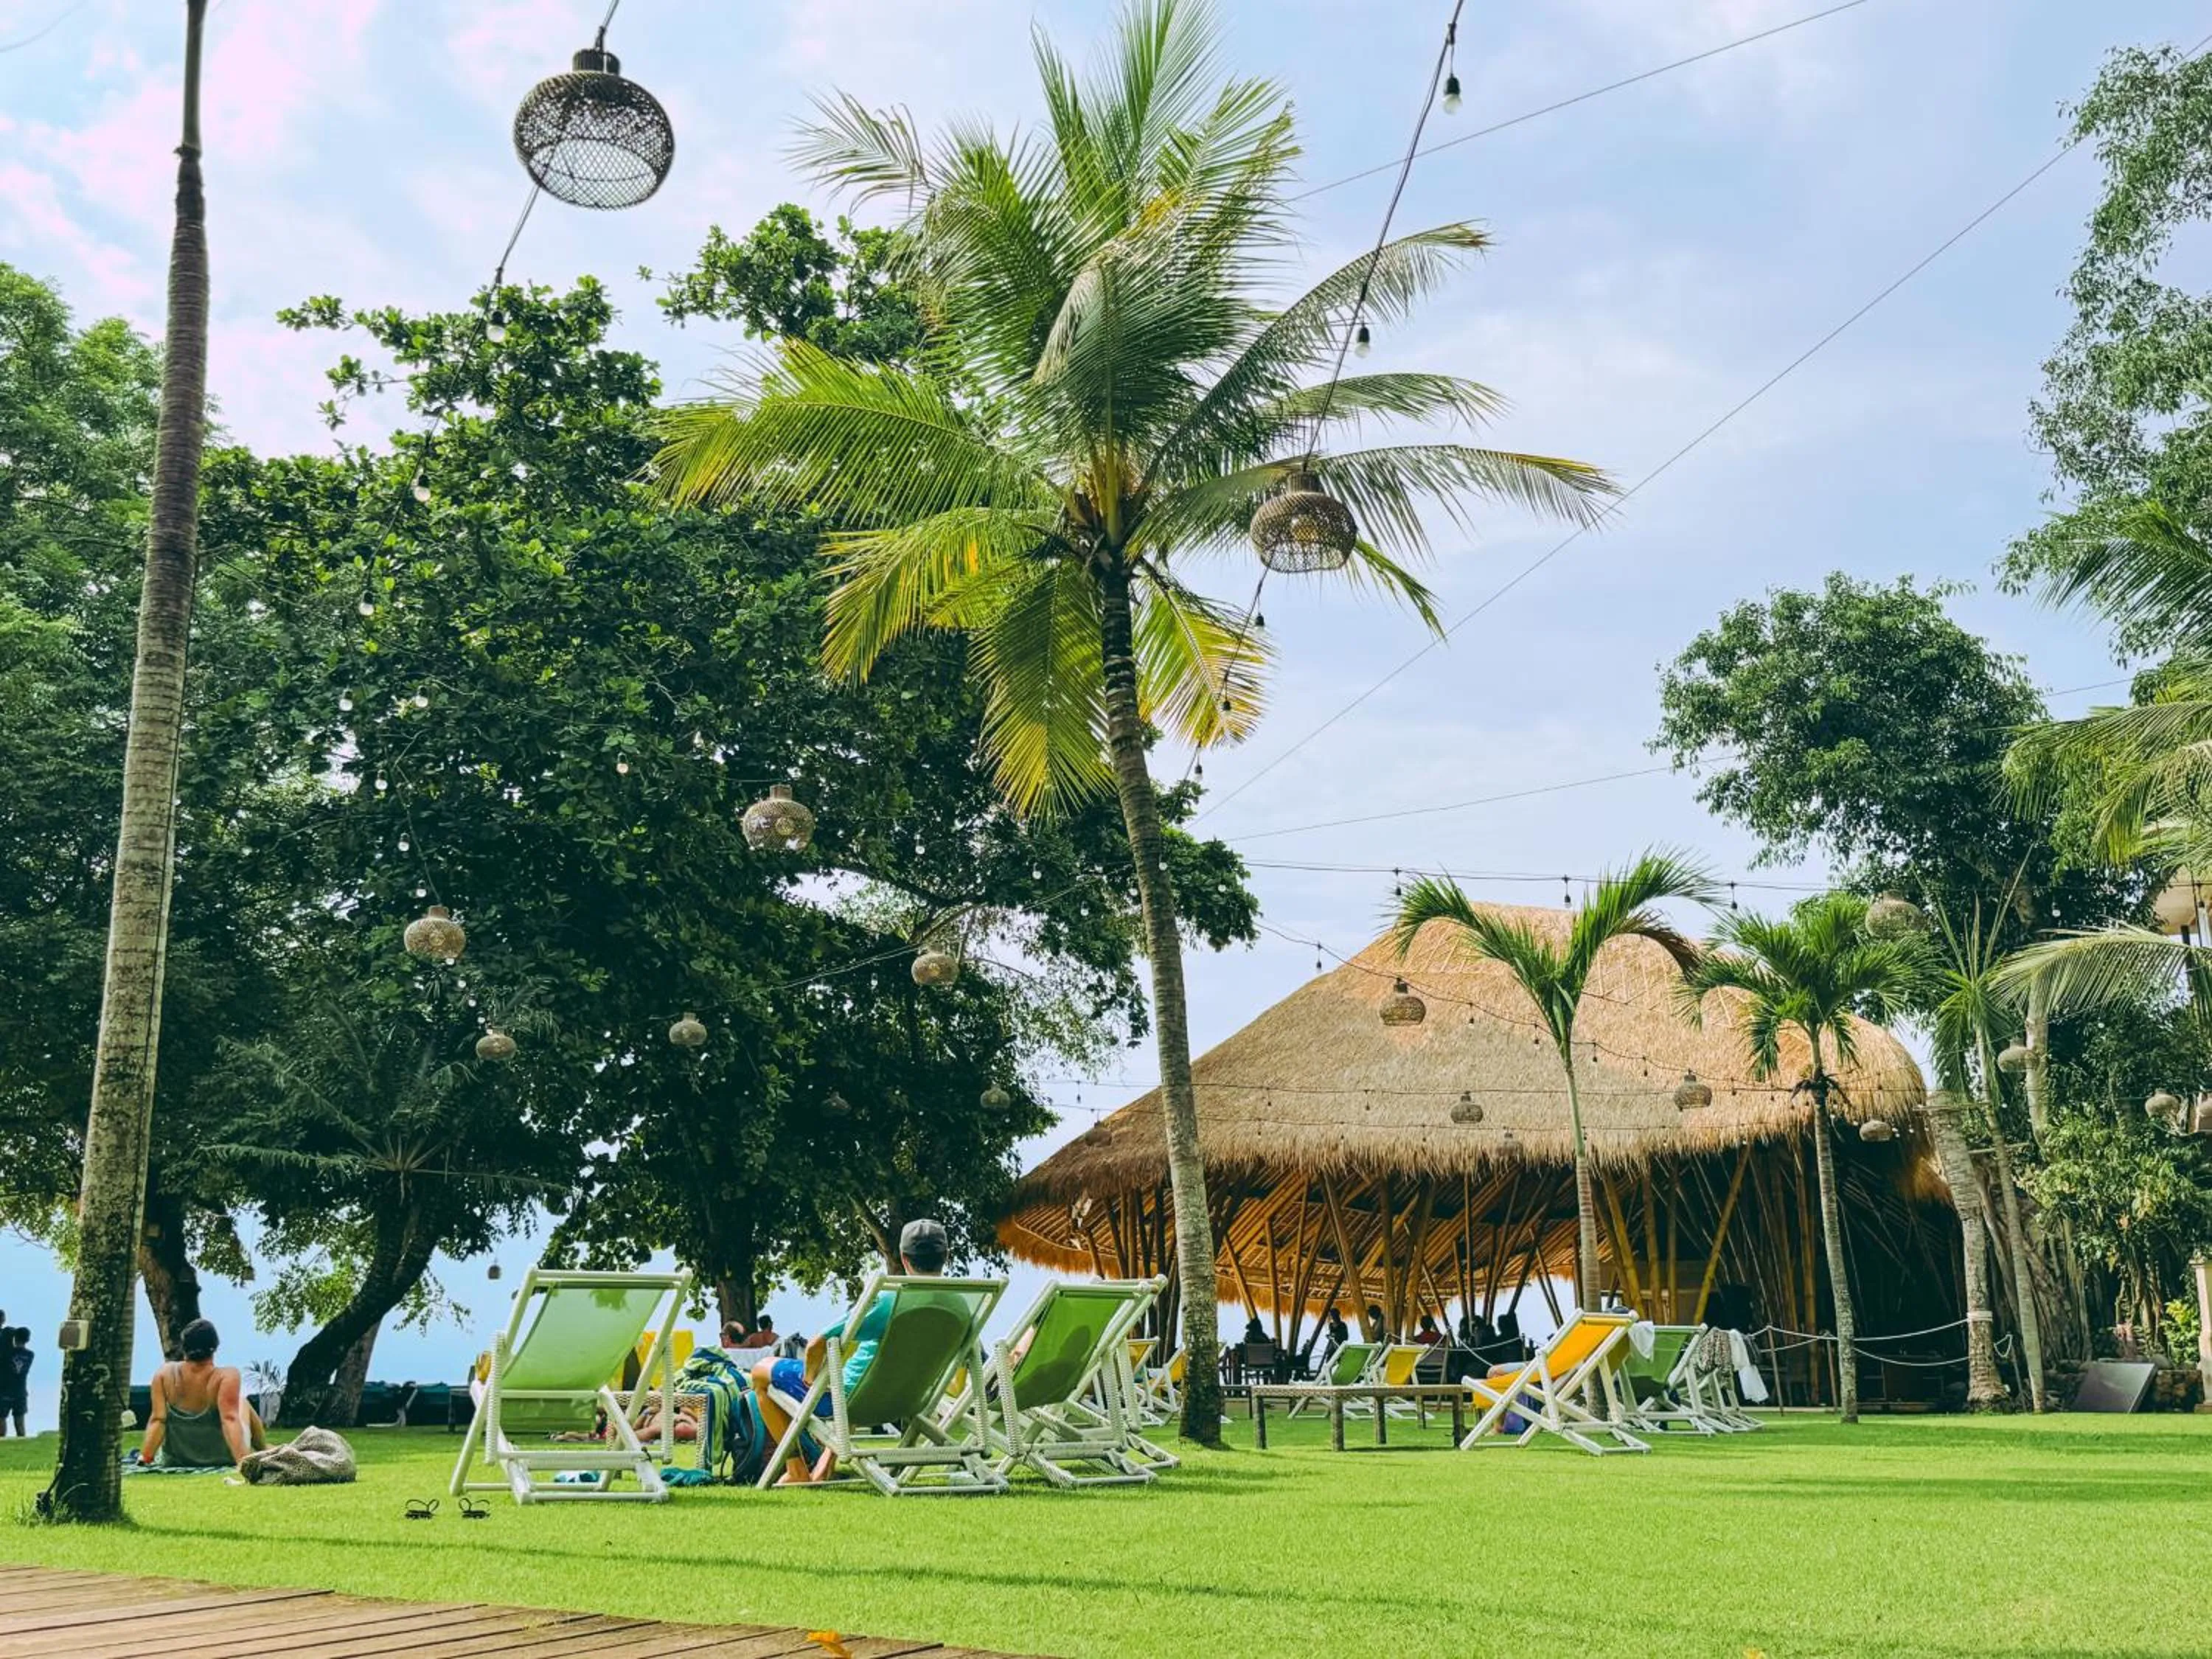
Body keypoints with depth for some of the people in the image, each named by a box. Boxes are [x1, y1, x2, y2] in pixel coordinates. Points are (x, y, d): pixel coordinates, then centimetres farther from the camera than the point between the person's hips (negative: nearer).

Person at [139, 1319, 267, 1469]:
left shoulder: (164, 1374, -14)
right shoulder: (227, 1376, -24)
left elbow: (157, 1420, -16)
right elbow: (230, 1419, -31)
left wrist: (145, 1457, -11)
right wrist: (242, 1460, -34)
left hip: (174, 1461, 2)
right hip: (222, 1459, -2)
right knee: (243, 1402, 26)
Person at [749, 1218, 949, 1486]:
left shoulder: (886, 1300, -26)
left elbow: (817, 1345, -23)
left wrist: (810, 1376, -3)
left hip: (846, 1396, -6)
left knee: (761, 1372, 16)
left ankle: (797, 1471, 17)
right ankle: (826, 1464, 33)